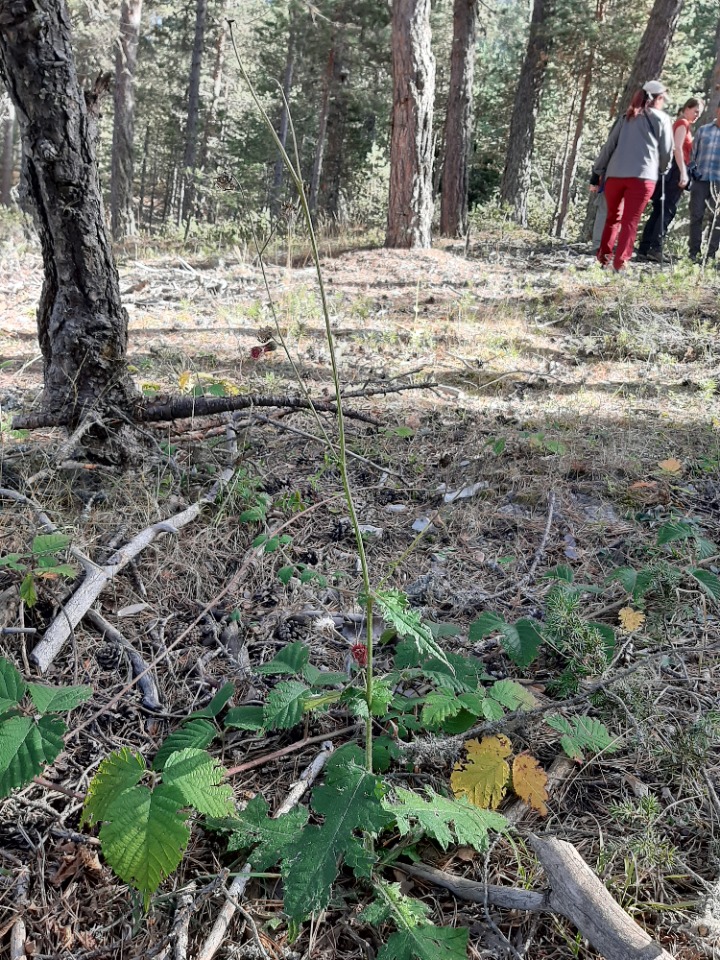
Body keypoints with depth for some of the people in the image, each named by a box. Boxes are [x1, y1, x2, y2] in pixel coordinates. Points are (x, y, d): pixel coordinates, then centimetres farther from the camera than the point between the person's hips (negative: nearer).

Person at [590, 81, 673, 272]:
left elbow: (608, 147, 14)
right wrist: (661, 170, 28)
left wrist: (596, 174, 14)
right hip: (642, 176, -3)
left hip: (614, 175, 4)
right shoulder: (662, 119, 9)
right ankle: (619, 263, -8)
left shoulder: (626, 118, 19)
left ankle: (604, 257, 16)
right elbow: (667, 152, 10)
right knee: (630, 221, -1)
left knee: (613, 217, 18)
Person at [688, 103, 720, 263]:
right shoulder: (703, 130, 9)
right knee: (696, 216, 0)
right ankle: (694, 251, 6)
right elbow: (693, 152, 12)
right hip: (700, 179, 0)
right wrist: (693, 169, -2)